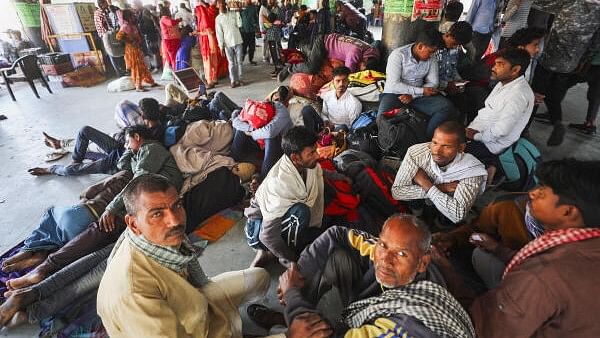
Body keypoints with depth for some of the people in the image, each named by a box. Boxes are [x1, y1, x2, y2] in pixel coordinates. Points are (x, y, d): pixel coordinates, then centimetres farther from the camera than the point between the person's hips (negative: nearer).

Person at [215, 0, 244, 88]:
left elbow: (239, 25, -4)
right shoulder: (218, 19, 1)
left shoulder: (233, 14, 6)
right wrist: (221, 46, -7)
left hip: (238, 41, 1)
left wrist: (237, 13, -10)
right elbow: (219, 33, -2)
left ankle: (239, 79, 13)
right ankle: (233, 81, 8)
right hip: (227, 44, -1)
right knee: (231, 63, 3)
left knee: (239, 61, 4)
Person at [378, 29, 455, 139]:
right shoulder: (398, 55, -13)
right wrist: (421, 91, -18)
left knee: (446, 106, -20)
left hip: (418, 96, 5)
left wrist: (412, 95, -16)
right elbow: (393, 84, -19)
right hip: (394, 94, -4)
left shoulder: (431, 59, 3)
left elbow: (433, 83, 2)